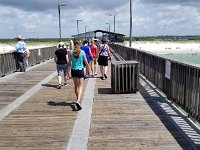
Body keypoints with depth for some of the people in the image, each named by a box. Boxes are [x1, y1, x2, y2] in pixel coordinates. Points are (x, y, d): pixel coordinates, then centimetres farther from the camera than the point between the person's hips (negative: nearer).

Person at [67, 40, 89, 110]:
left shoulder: (71, 52, -2)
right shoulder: (82, 52, -5)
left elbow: (69, 63, -3)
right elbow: (86, 63, -2)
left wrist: (68, 73, 1)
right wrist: (88, 71, 11)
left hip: (73, 70, 2)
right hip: (80, 70, -2)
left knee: (76, 86, 18)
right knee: (80, 86, 0)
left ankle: (78, 99, 32)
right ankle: (78, 101, -19)